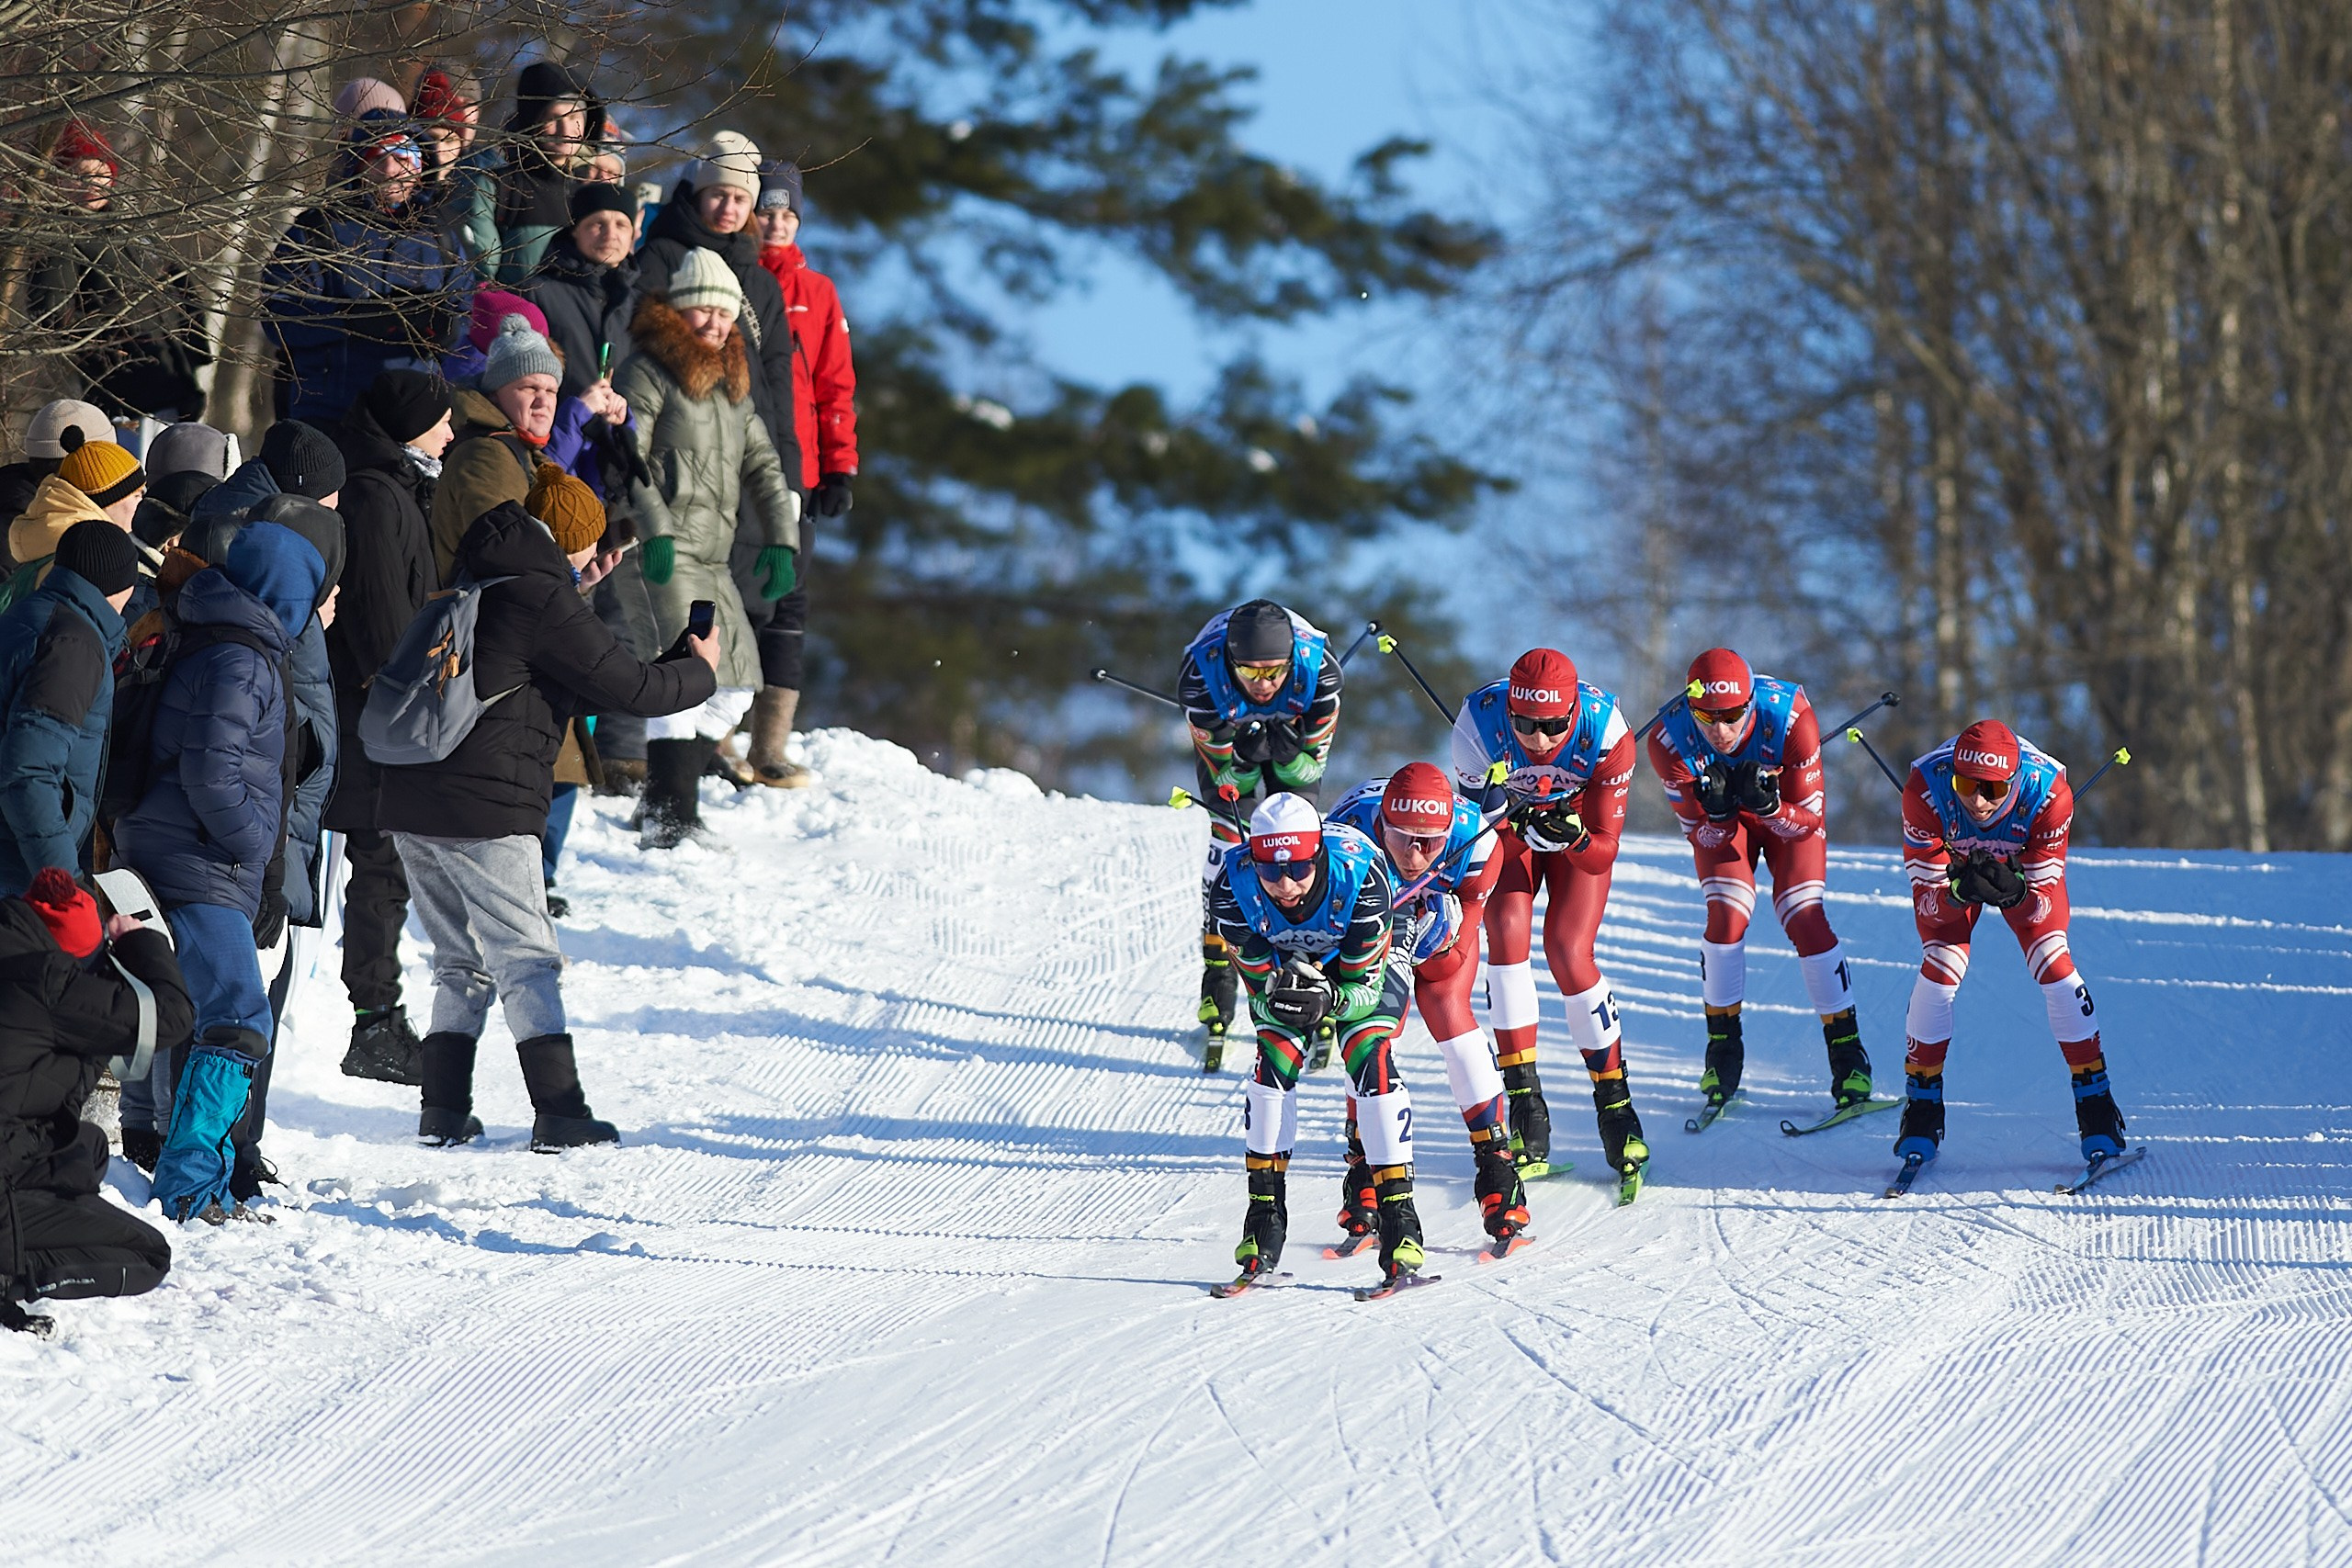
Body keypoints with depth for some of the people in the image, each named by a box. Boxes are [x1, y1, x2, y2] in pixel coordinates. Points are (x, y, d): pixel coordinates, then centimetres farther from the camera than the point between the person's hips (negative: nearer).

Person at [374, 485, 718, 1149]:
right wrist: (701, 671, 11)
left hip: (410, 803, 8)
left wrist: (573, 593, 34)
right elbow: (630, 688, -7)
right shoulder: (545, 601, -10)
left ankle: (443, 1110, 12)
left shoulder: (476, 582, 16)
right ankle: (560, 1112, -6)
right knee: (527, 962, -3)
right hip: (486, 809, -8)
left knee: (461, 963, 16)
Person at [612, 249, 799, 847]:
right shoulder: (648, 373, -3)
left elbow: (761, 465, 24)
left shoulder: (732, 383, 21)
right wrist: (654, 529, -23)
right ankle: (669, 823, -19)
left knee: (735, 686, 8)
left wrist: (780, 539, 12)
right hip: (663, 554, -9)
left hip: (714, 558, 9)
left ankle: (667, 802, 18)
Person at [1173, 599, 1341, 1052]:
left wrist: (1292, 753, -43)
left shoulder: (1319, 668, -37)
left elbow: (1311, 764, -21)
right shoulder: (1200, 673, -39)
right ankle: (1218, 977, -5)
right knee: (1227, 838, -14)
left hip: (1296, 733, 0)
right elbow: (1223, 770, -25)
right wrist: (1244, 754, -47)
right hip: (1225, 732, 0)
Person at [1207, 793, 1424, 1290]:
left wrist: (1329, 1000, -49)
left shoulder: (1360, 875, -38)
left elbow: (1365, 986, -28)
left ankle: (1400, 1222, -21)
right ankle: (1266, 1214, -8)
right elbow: (1259, 986, -22)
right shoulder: (1232, 887, -32)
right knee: (1274, 1063, -19)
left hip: (1365, 971, -2)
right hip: (1282, 965, 2)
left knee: (1369, 1061, -23)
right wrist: (1276, 995, -45)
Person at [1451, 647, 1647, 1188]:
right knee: (1507, 931, -20)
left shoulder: (1606, 731, -34)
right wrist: (1492, 812, -45)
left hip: (1580, 824, -1)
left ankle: (1615, 1104, 0)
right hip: (1508, 824, 1)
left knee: (1568, 952, -15)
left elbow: (1603, 854, -27)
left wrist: (1571, 838, -48)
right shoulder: (1479, 721, -33)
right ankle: (1525, 1109, -15)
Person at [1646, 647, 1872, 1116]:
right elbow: (1704, 835, -23)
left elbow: (1806, 821, -28)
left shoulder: (1791, 717, -38)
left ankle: (1847, 1051, -3)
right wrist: (1716, 810, -45)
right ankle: (1723, 1047, 1)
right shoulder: (1669, 739, -33)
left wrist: (1768, 804, -49)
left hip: (1791, 808, -1)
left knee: (1804, 919, -14)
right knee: (1727, 917, -17)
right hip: (1719, 820, 1)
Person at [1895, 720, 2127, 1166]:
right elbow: (1927, 896, -30)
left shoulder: (2048, 792, -38)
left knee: (2053, 965, -15)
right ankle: (1921, 1113, 0)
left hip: (2024, 867, 0)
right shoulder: (1925, 791, -38)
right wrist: (1960, 892, -52)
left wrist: (2013, 892, -52)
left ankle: (2096, 1108, -2)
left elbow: (2042, 901, -30)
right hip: (1948, 867, 0)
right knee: (1940, 970, -16)